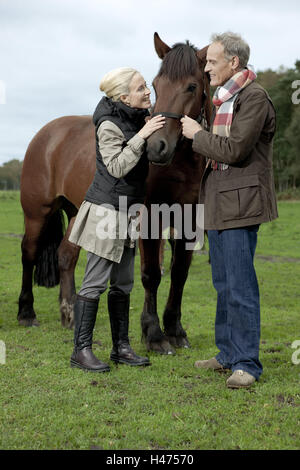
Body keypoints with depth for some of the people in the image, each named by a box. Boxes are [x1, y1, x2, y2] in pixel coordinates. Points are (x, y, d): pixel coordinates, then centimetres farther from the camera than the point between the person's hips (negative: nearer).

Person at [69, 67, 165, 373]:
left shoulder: (138, 118, 9)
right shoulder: (109, 124, -15)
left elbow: (149, 158, 20)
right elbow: (117, 166, -24)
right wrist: (142, 136, -27)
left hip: (128, 209, 9)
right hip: (107, 209, -9)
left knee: (123, 283, 11)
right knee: (95, 282, -5)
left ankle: (121, 347, 19)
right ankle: (81, 350, 3)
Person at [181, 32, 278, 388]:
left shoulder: (254, 97, -13)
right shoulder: (221, 100, 17)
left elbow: (235, 149, -21)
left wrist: (197, 134, -11)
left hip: (239, 202, -10)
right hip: (218, 203, 10)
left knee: (240, 286, -7)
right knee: (224, 285, 16)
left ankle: (247, 363, 0)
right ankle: (228, 353, 27)